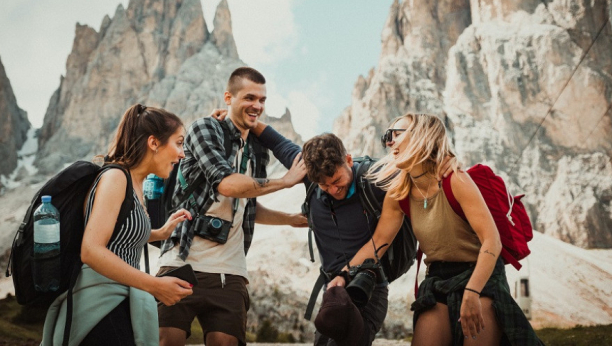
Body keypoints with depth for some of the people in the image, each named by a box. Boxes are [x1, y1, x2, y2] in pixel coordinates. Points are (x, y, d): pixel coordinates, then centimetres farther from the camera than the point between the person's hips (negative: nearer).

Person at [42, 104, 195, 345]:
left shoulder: (135, 183, 13)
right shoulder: (115, 177, -14)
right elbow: (91, 251, -24)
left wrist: (161, 233, 18)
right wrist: (155, 285, -24)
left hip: (116, 305, 9)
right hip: (101, 305, -9)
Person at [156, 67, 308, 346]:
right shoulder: (205, 128, -2)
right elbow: (226, 183, -18)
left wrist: (291, 219, 19)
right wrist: (286, 180, -7)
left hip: (229, 272, 5)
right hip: (183, 262, -5)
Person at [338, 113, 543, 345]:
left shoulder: (455, 181, -19)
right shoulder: (398, 193, 0)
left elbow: (492, 241, -24)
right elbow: (378, 241, 2)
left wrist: (472, 293, -34)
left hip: (481, 275, -4)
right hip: (438, 279, 5)